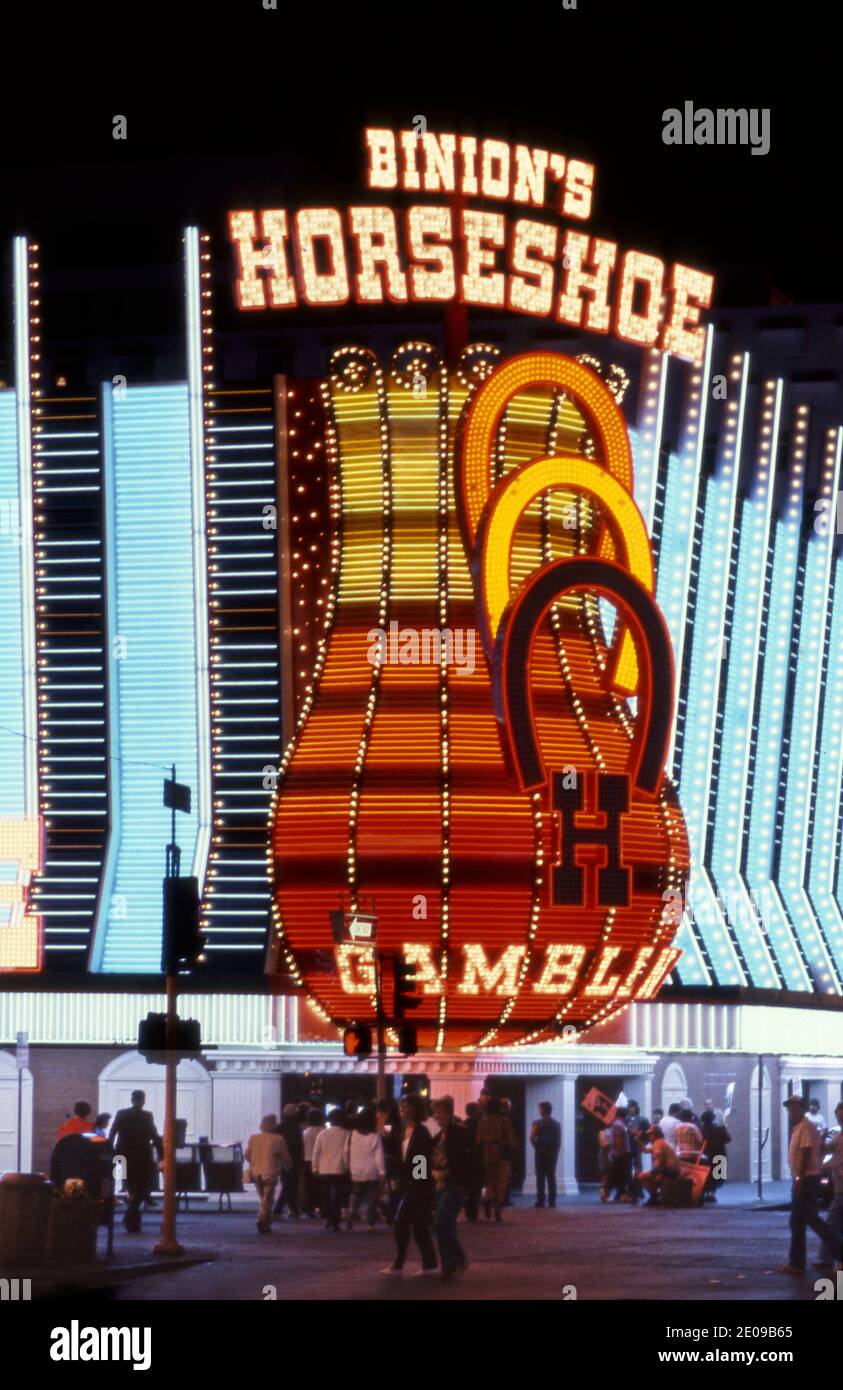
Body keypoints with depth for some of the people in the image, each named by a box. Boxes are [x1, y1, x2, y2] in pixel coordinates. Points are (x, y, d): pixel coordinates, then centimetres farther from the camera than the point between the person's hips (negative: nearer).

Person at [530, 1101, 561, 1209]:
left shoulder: (537, 1123, -8)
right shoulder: (557, 1124, 5)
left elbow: (532, 1138, -14)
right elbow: (559, 1140, 4)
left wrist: (536, 1147, 1)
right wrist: (556, 1151, 9)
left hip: (541, 1151, -3)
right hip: (553, 1152, 3)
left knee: (540, 1176, 0)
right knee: (551, 1176, 7)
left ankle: (540, 1200, -4)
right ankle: (552, 1201, 3)